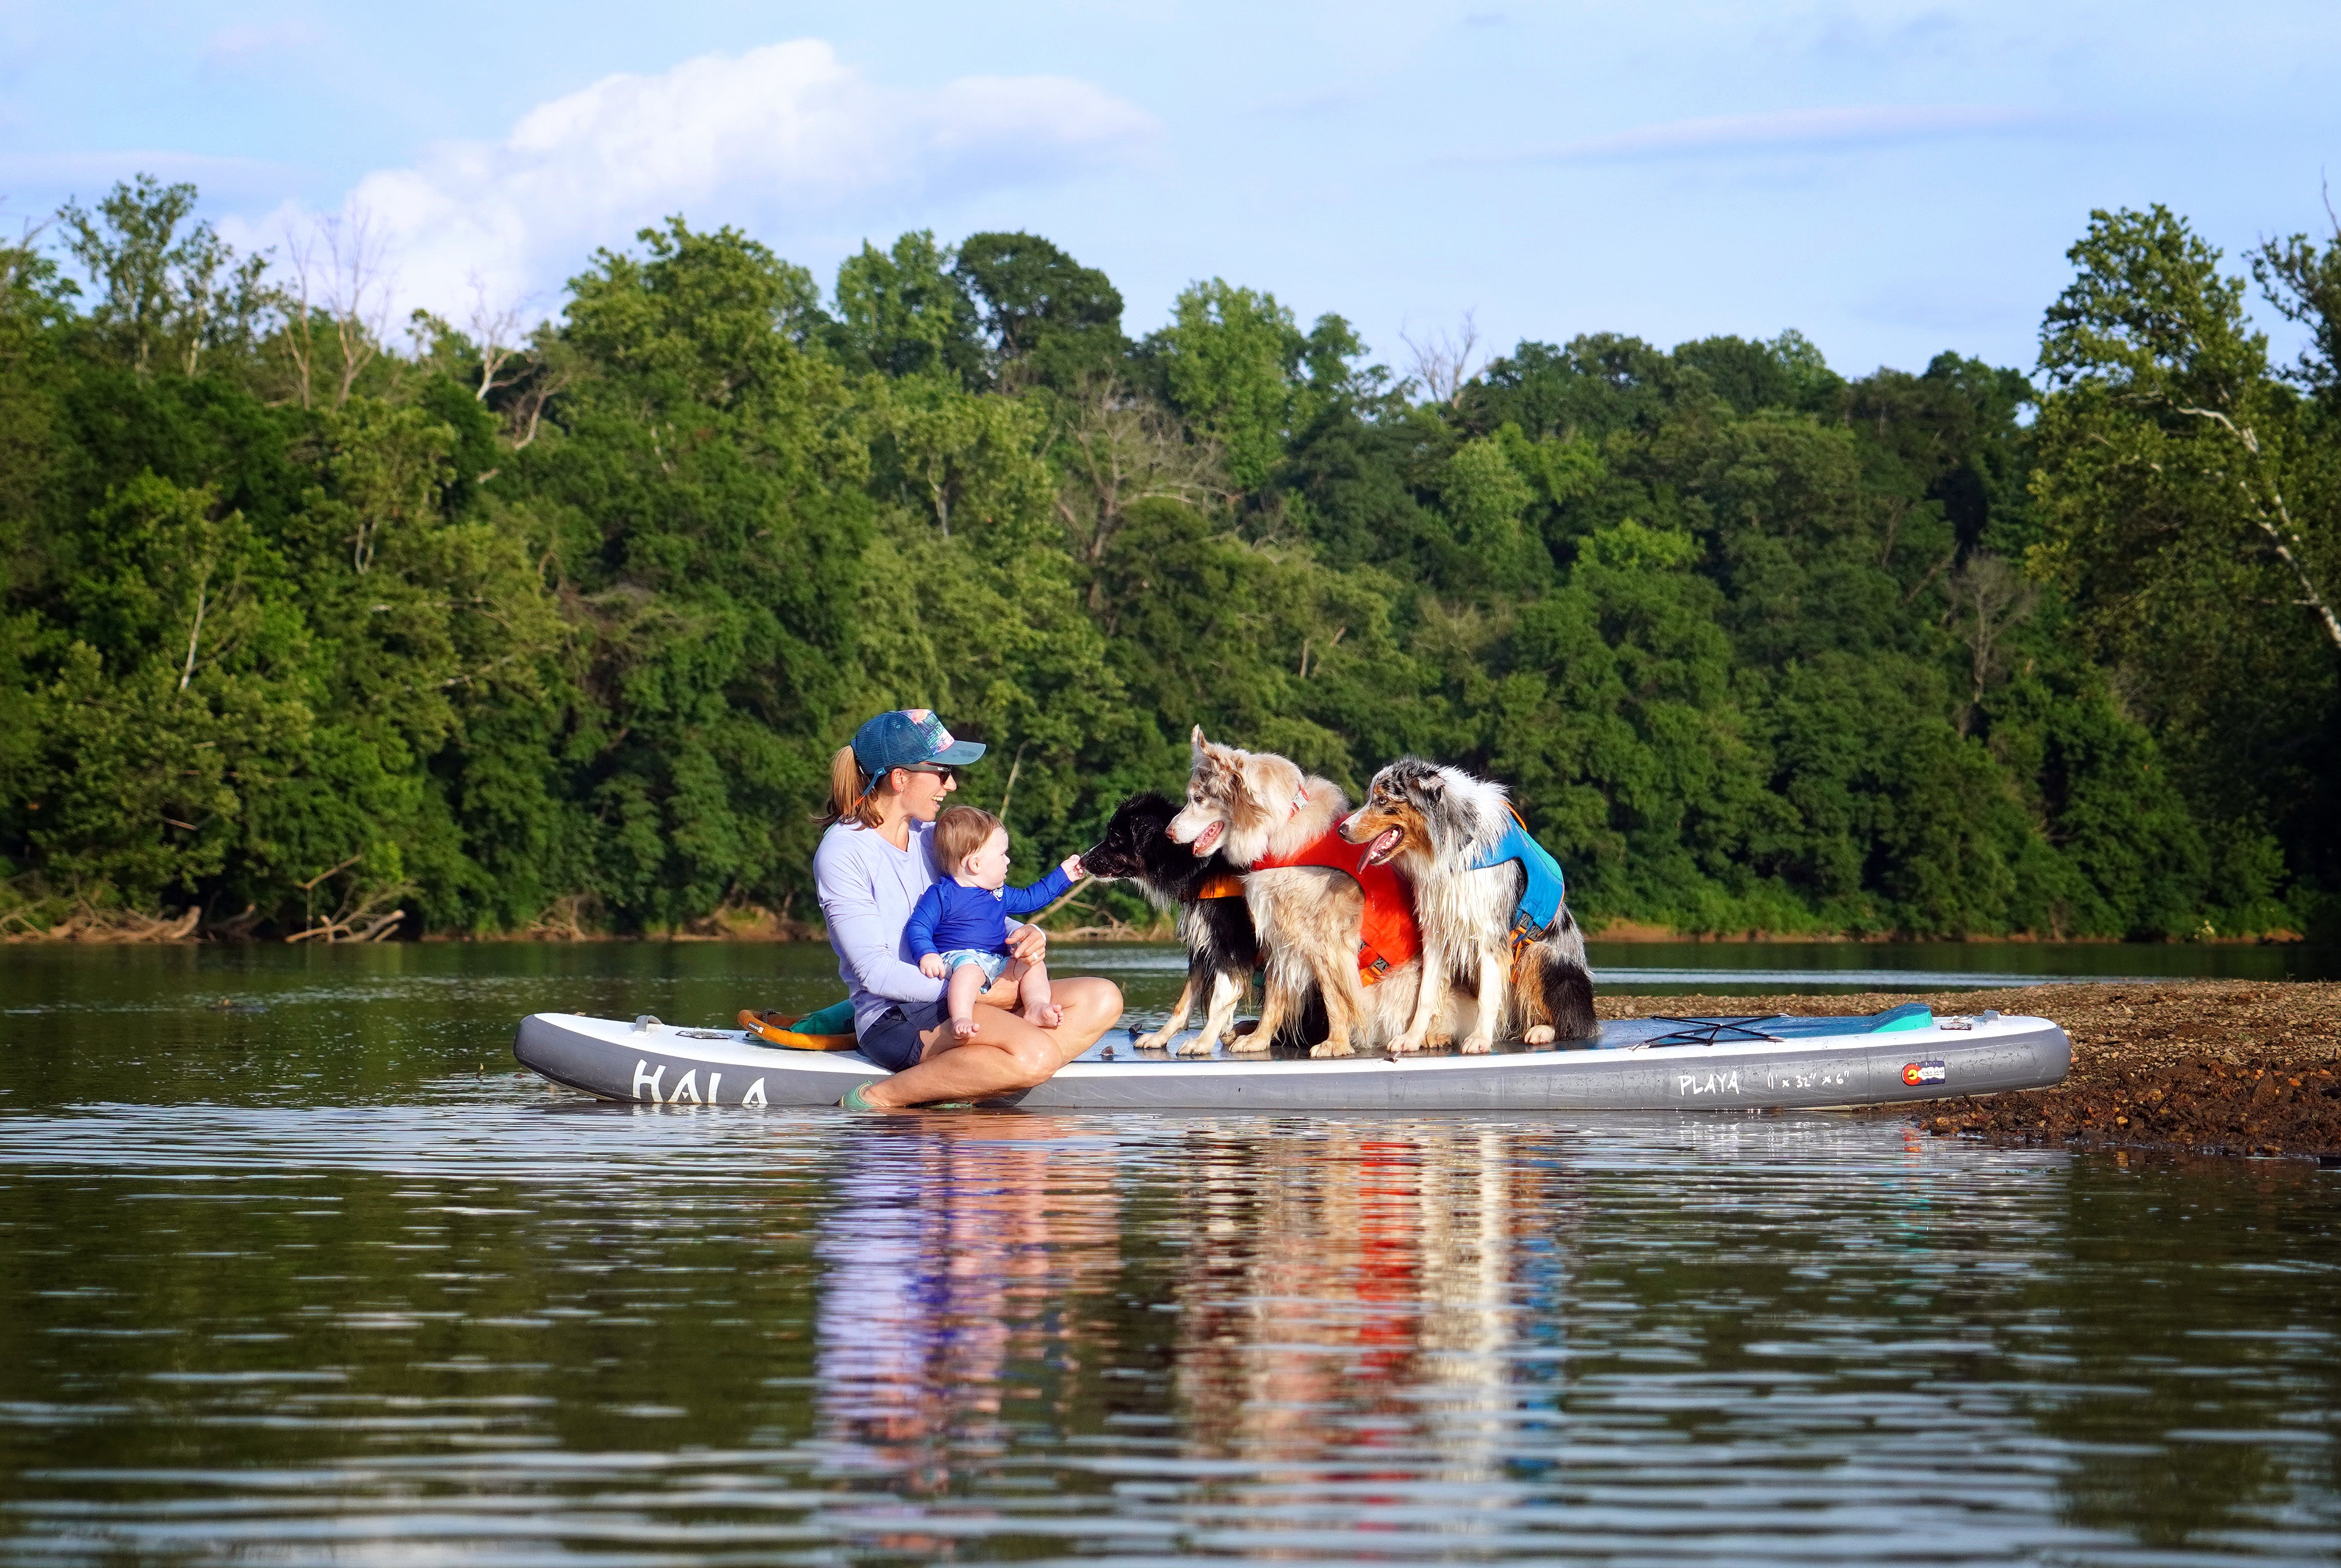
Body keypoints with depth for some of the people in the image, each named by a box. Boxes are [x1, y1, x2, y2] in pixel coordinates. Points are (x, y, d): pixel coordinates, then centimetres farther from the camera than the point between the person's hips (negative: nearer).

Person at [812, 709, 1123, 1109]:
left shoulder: (931, 836, 14)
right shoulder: (842, 851, -11)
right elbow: (875, 972, -16)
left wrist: (1029, 936, -5)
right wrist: (980, 991, -18)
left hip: (954, 999, 9)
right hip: (895, 1018, -9)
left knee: (1102, 999, -6)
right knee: (1035, 1055, -32)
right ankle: (882, 1098, -19)